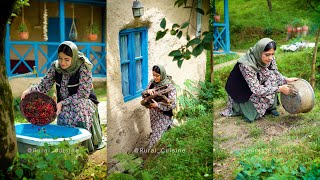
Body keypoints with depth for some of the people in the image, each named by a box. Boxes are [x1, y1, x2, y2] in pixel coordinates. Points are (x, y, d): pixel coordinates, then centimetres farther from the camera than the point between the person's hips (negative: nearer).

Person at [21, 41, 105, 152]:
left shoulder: (83, 67, -18)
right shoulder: (55, 66, -4)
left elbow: (83, 94, -20)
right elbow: (44, 86, -1)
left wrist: (62, 103, -28)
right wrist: (30, 90, -22)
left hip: (84, 102, -4)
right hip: (64, 107, 4)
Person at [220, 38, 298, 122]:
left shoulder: (270, 59, -16)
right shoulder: (246, 65, -34)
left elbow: (276, 74, 2)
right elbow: (257, 90, -32)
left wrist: (286, 80, -18)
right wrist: (279, 89, -31)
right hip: (243, 95, -6)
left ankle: (271, 107, -4)